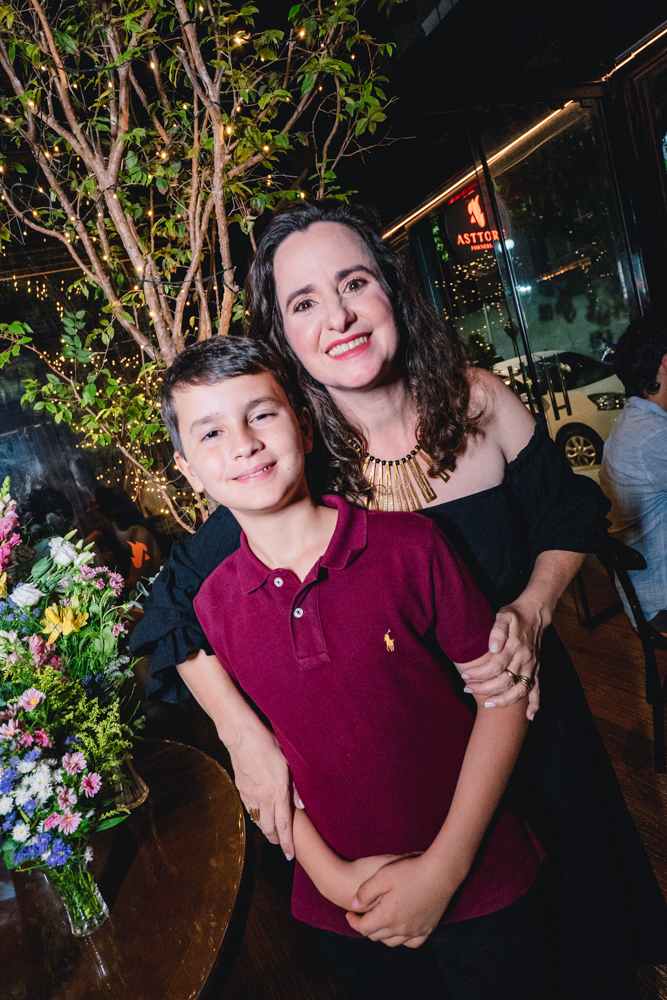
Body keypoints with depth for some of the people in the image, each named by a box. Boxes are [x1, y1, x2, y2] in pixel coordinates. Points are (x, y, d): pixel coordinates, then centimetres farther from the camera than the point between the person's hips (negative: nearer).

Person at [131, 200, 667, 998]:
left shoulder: (479, 403, -16)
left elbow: (566, 522, -1)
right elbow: (179, 609, -14)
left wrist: (531, 611, -19)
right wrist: (244, 736, -23)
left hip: (527, 704, 2)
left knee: (579, 877, 29)